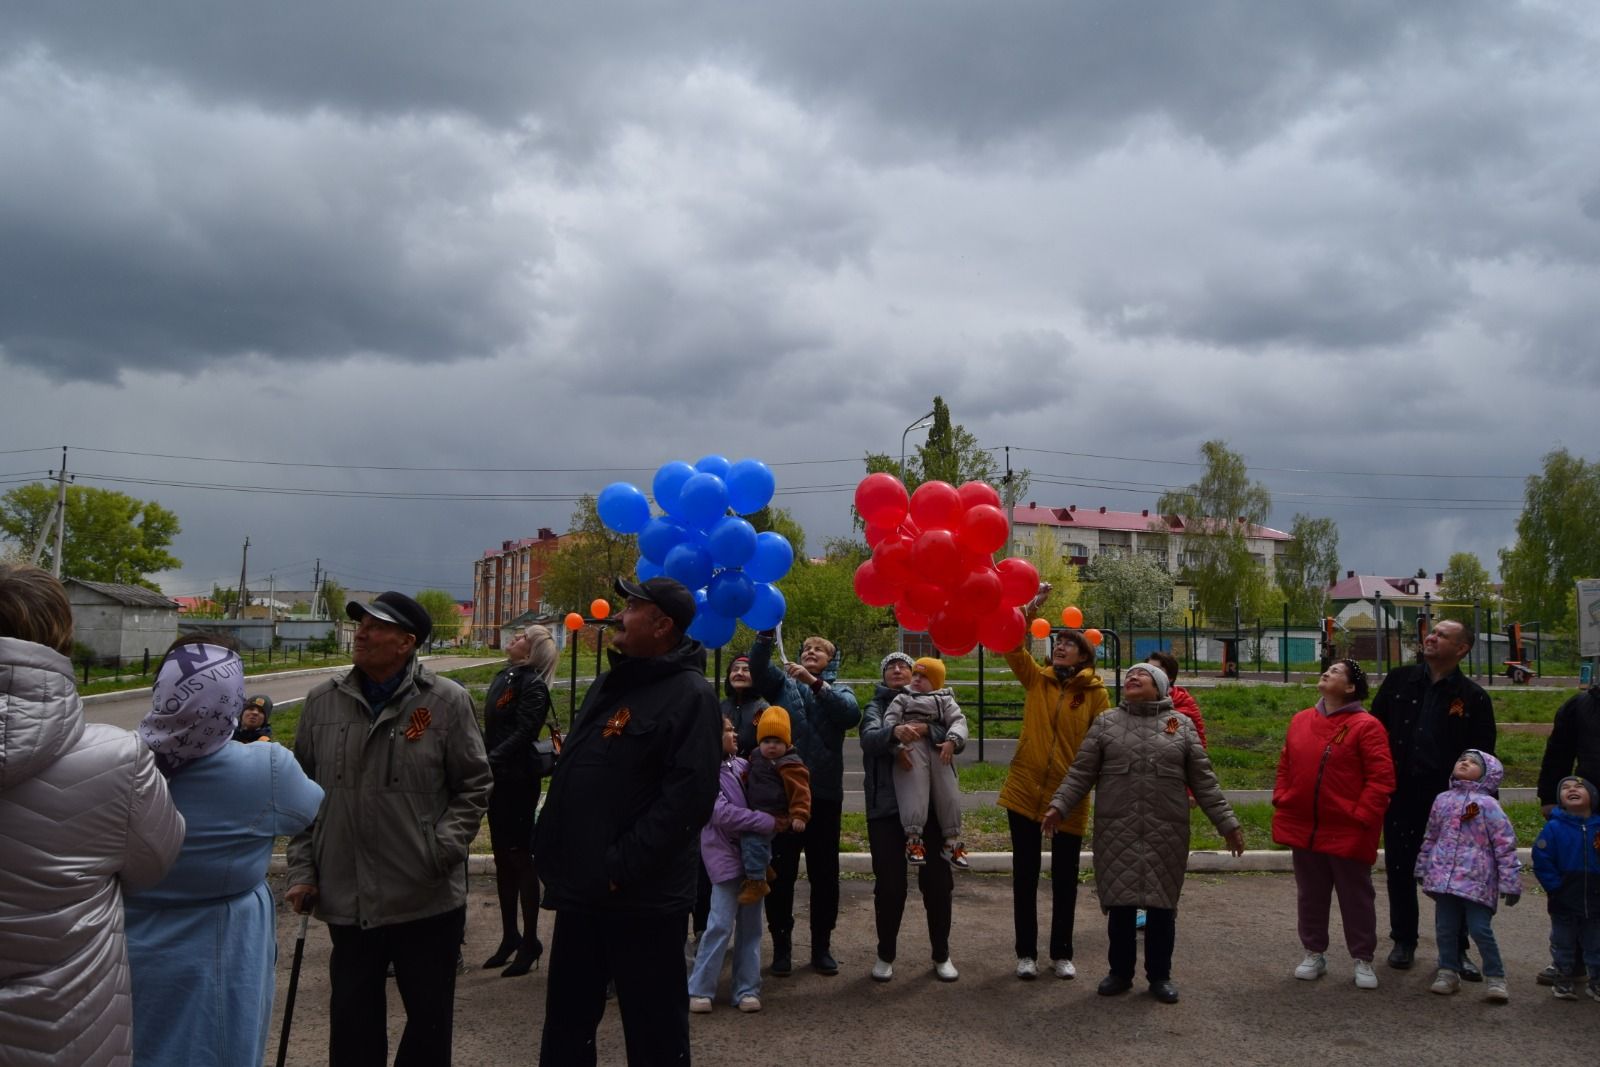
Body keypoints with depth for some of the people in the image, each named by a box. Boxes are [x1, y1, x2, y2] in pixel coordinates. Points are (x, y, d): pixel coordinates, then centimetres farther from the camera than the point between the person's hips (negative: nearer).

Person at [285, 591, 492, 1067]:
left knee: (430, 1019, 12)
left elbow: (474, 786, -2)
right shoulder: (323, 701, 3)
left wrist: (443, 848, -13)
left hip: (427, 898, -3)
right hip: (346, 899, 3)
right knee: (352, 1020, 17)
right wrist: (302, 870, 5)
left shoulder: (447, 701, -7)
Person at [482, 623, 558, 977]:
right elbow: (492, 729, 15)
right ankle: (510, 936, 24)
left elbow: (522, 733, -20)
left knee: (519, 857, -2)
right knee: (502, 857, 13)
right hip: (498, 778, 8)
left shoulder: (532, 685, -12)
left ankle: (530, 941, 8)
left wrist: (491, 762, -27)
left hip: (518, 779, -8)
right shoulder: (503, 677, 12)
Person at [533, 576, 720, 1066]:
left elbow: (688, 797, -23)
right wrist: (549, 848, 10)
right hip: (581, 888, 8)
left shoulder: (689, 694, -14)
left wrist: (621, 867, -22)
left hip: (642, 897, -8)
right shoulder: (608, 683, 13)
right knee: (566, 1024, 19)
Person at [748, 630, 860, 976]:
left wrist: (816, 683, -25)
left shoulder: (839, 690, 8)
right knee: (780, 872, 5)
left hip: (824, 794, 0)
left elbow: (851, 714, -15)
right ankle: (781, 944, 18)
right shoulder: (783, 683, 9)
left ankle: (822, 946, 21)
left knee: (824, 873, 9)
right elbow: (758, 668, -11)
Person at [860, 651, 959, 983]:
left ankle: (941, 955, 24)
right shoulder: (876, 706, 5)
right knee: (889, 884, 3)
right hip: (886, 807, -1)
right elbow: (869, 738, -17)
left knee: (937, 881, 7)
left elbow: (959, 738, -7)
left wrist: (927, 730, -27)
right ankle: (885, 955, 21)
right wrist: (894, 732, -39)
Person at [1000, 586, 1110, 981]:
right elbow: (1012, 645, -8)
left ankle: (1061, 953, 26)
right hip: (1024, 789, 1)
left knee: (1065, 877, 11)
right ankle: (1026, 953, 21)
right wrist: (1031, 607, -16)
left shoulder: (1095, 692, -1)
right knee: (1025, 874, 9)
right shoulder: (1035, 679, 3)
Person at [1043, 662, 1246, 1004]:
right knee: (1120, 903, 6)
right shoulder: (1106, 722, 6)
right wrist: (1059, 805, -9)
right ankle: (1120, 972, 22)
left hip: (1167, 833, 0)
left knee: (1162, 905, 7)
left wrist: (1227, 823, 3)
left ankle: (1160, 976, 23)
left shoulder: (1181, 725, 7)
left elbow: (1203, 780, 8)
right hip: (1117, 831, 0)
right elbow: (1081, 773, 3)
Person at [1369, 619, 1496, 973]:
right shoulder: (1399, 680, 4)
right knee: (1399, 870, 9)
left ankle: (1456, 948, 21)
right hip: (1401, 794, 2)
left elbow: (1481, 757, 1)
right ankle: (1403, 940, 25)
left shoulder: (1473, 697, -1)